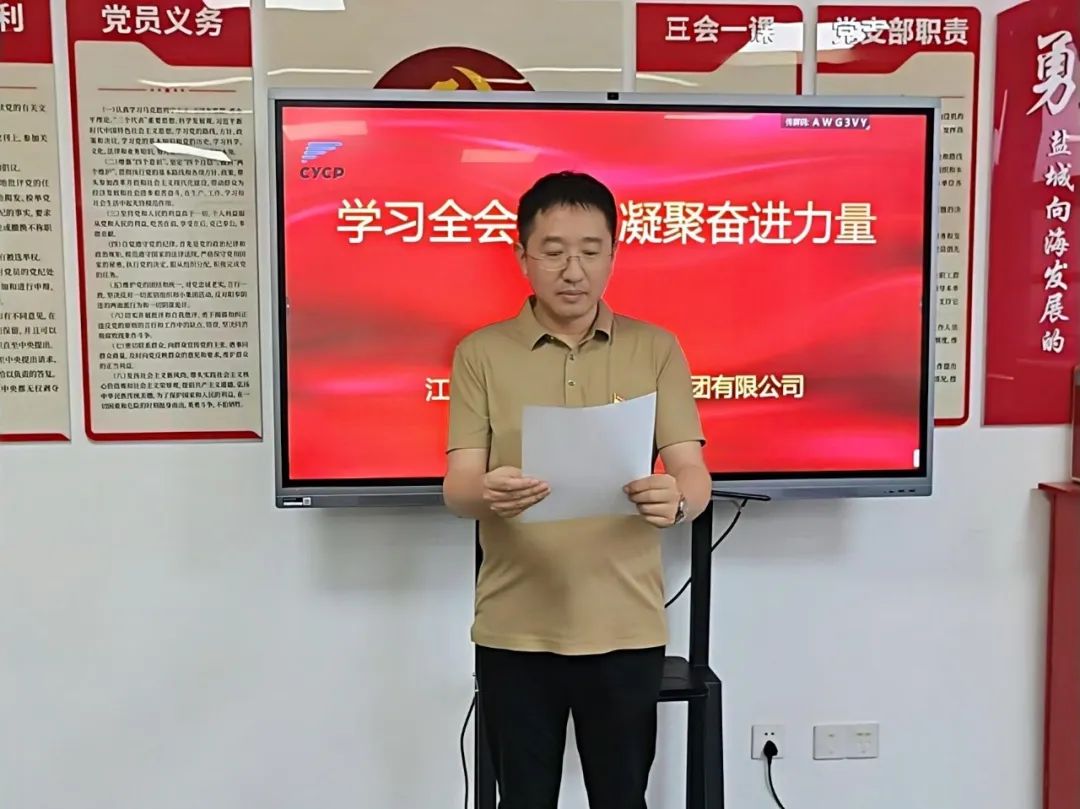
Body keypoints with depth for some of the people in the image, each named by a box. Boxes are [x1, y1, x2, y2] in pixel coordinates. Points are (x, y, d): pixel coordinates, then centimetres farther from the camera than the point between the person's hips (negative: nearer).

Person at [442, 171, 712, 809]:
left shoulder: (657, 349, 1)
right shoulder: (480, 353, 0)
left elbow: (694, 474, -4)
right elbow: (456, 487, -6)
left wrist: (676, 501, -28)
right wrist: (487, 493, -29)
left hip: (626, 628, 0)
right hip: (514, 631, 0)